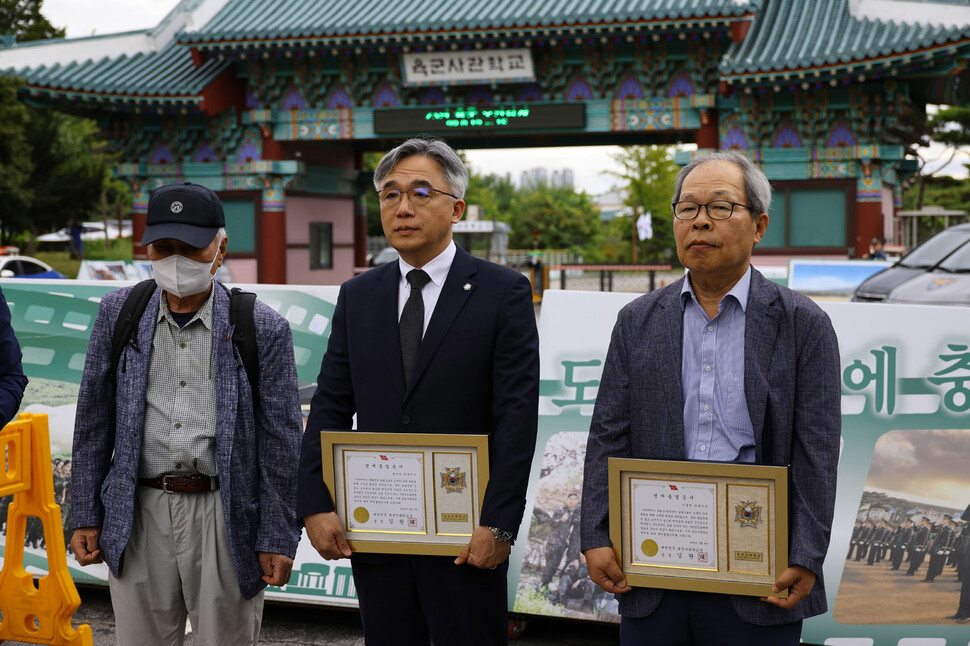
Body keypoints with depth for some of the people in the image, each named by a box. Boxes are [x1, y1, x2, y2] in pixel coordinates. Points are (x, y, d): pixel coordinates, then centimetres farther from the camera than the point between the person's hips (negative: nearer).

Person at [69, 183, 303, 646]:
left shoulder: (264, 328, -4)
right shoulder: (118, 312, 5)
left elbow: (281, 442, -2)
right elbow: (93, 421, 9)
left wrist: (278, 538, -4)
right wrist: (86, 516, 7)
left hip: (225, 517, -2)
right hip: (139, 513, 2)